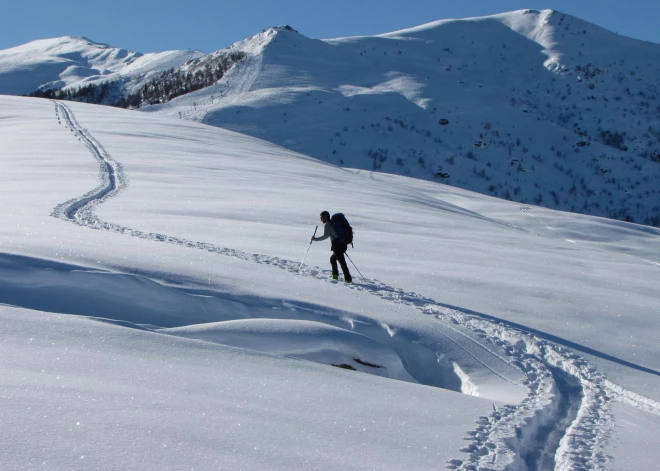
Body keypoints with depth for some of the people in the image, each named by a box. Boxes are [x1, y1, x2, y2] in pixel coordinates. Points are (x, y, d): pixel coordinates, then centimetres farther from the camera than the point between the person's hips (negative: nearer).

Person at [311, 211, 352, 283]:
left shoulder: (327, 224, -3)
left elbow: (326, 236, -16)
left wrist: (315, 239, -9)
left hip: (337, 245, -9)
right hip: (343, 244, 9)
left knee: (342, 262, -10)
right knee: (333, 258, 26)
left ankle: (348, 279, -14)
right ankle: (335, 275, 20)